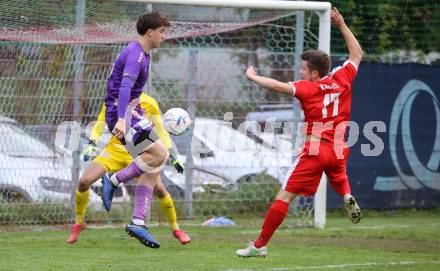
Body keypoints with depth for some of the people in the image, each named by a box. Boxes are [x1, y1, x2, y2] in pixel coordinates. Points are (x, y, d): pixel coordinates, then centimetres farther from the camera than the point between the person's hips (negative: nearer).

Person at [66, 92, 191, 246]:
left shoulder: (149, 104, -6)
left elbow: (160, 131, 2)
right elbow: (99, 127, 6)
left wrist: (173, 156, -1)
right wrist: (92, 145, -11)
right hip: (114, 151, 2)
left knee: (159, 189, -17)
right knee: (84, 181, -15)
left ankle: (175, 229, 6)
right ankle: (79, 223, 8)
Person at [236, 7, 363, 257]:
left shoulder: (308, 88, -8)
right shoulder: (342, 79, 5)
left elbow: (278, 86, -21)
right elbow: (357, 54, 21)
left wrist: (253, 77, -6)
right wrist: (342, 25, 24)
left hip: (314, 151, -5)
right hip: (338, 150, 5)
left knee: (285, 196, -2)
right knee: (339, 178, 38)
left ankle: (260, 245, -4)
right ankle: (348, 198, 4)